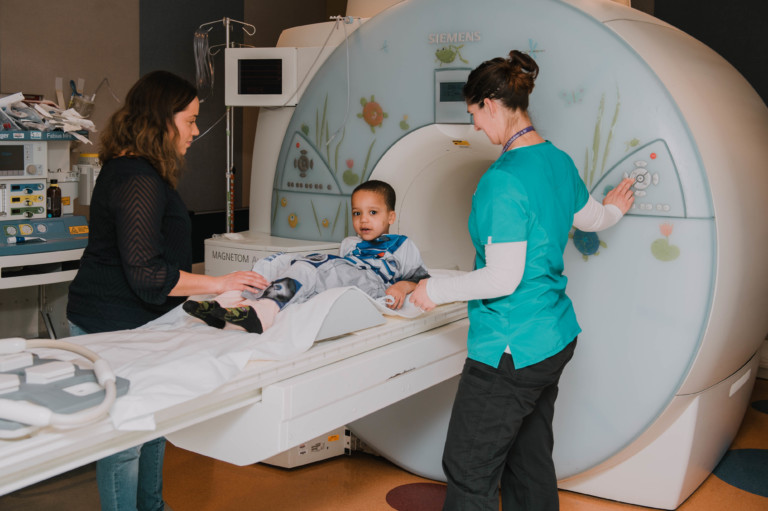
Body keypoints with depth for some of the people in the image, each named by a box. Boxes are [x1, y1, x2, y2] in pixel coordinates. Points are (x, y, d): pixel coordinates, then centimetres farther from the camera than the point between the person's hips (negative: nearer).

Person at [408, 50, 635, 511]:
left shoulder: (503, 180, -22)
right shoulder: (559, 161, 6)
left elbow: (503, 279, -23)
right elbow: (589, 217, 26)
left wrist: (434, 290, -9)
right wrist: (612, 210, 50)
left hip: (511, 351, -9)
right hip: (555, 338, 10)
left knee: (469, 473, 1)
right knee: (531, 463, 19)